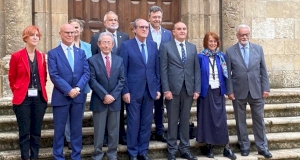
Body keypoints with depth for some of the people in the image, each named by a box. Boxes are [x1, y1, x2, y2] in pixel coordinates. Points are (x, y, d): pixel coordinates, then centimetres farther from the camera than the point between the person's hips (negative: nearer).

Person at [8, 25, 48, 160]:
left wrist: (40, 90, 7)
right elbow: (12, 78, 3)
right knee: (24, 132, 1)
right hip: (23, 99, -4)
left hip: (39, 98, 4)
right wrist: (17, 92, 2)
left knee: (36, 131, 9)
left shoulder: (41, 56, 8)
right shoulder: (16, 56, -4)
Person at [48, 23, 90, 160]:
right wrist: (68, 90, -18)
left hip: (78, 96, 3)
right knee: (59, 129, 5)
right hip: (60, 96, -3)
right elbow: (54, 75, -10)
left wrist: (78, 88, -14)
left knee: (77, 129, 10)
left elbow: (86, 72, 1)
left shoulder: (81, 52, 11)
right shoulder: (53, 53, 0)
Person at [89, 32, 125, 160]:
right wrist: (104, 96, -16)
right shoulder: (92, 60, -2)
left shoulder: (119, 60, 8)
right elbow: (92, 81, -9)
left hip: (115, 100, 3)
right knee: (99, 131, 4)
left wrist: (113, 95, -10)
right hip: (99, 101, -3)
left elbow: (122, 80, 2)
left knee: (114, 131, 9)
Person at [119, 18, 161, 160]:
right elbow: (123, 71, -6)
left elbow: (157, 69, 10)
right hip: (133, 91, -4)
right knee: (133, 123, 5)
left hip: (150, 90, 4)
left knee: (147, 122, 10)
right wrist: (125, 91, -11)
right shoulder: (126, 45, -4)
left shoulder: (153, 45, 8)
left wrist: (158, 88, 6)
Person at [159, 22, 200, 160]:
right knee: (173, 121, 4)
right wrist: (166, 90, -11)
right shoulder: (166, 47, 1)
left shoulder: (192, 47, 12)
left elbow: (197, 69, 9)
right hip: (173, 88, -3)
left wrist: (197, 89, 2)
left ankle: (184, 149, 19)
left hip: (188, 89, 3)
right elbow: (163, 70, -4)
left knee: (185, 120, 10)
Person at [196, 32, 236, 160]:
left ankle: (226, 148, 6)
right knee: (207, 118, 4)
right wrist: (197, 90, -7)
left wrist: (226, 89, 3)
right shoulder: (200, 57, -3)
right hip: (205, 92, -2)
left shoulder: (222, 56, 6)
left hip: (219, 92, 2)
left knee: (221, 119, 2)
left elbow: (226, 74, 10)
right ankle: (209, 146, 13)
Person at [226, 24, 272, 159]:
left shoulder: (258, 49, 4)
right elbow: (228, 74, -2)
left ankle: (262, 147, 17)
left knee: (259, 119, 7)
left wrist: (265, 88, 0)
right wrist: (230, 91, -7)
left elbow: (263, 70, 5)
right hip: (238, 92, -1)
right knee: (240, 121, 8)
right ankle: (244, 146, 21)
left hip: (256, 91, 1)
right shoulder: (230, 51, -2)